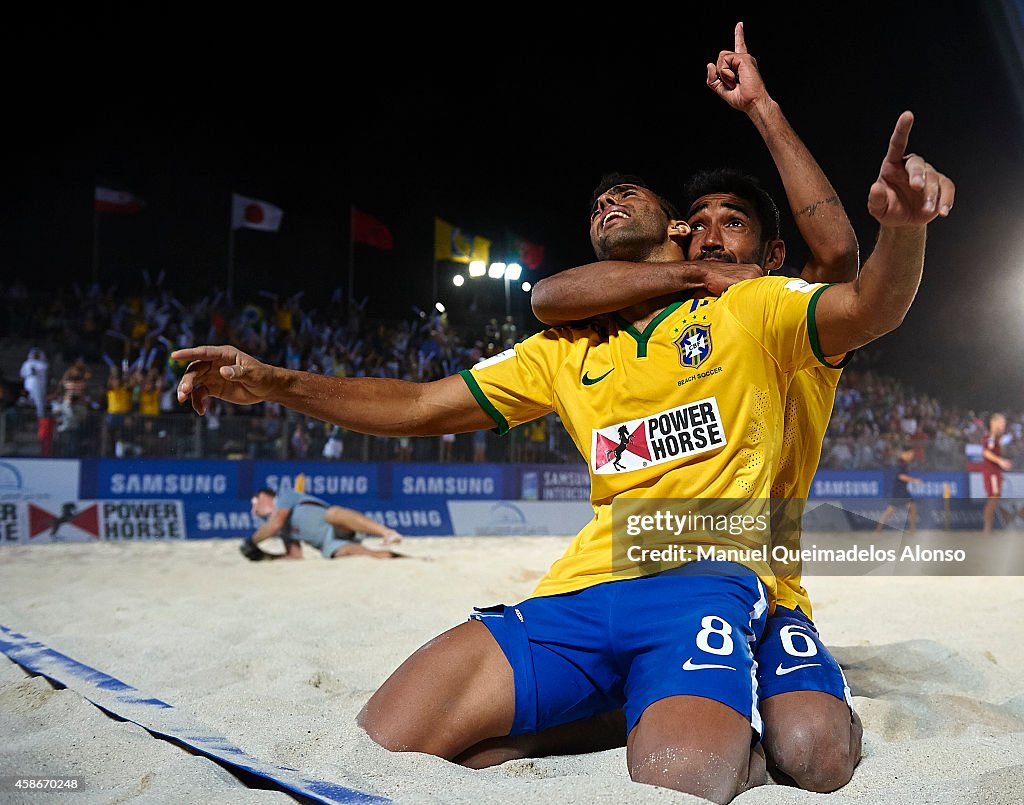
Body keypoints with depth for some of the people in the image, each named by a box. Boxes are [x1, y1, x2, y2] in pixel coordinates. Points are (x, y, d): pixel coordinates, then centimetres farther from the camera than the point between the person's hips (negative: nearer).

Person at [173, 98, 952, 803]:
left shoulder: (747, 309, 11)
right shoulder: (567, 351, 21)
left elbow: (868, 309, -5)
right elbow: (421, 406, 19)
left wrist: (901, 228, -29)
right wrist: (275, 383, 8)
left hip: (705, 580, -3)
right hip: (585, 589, 4)